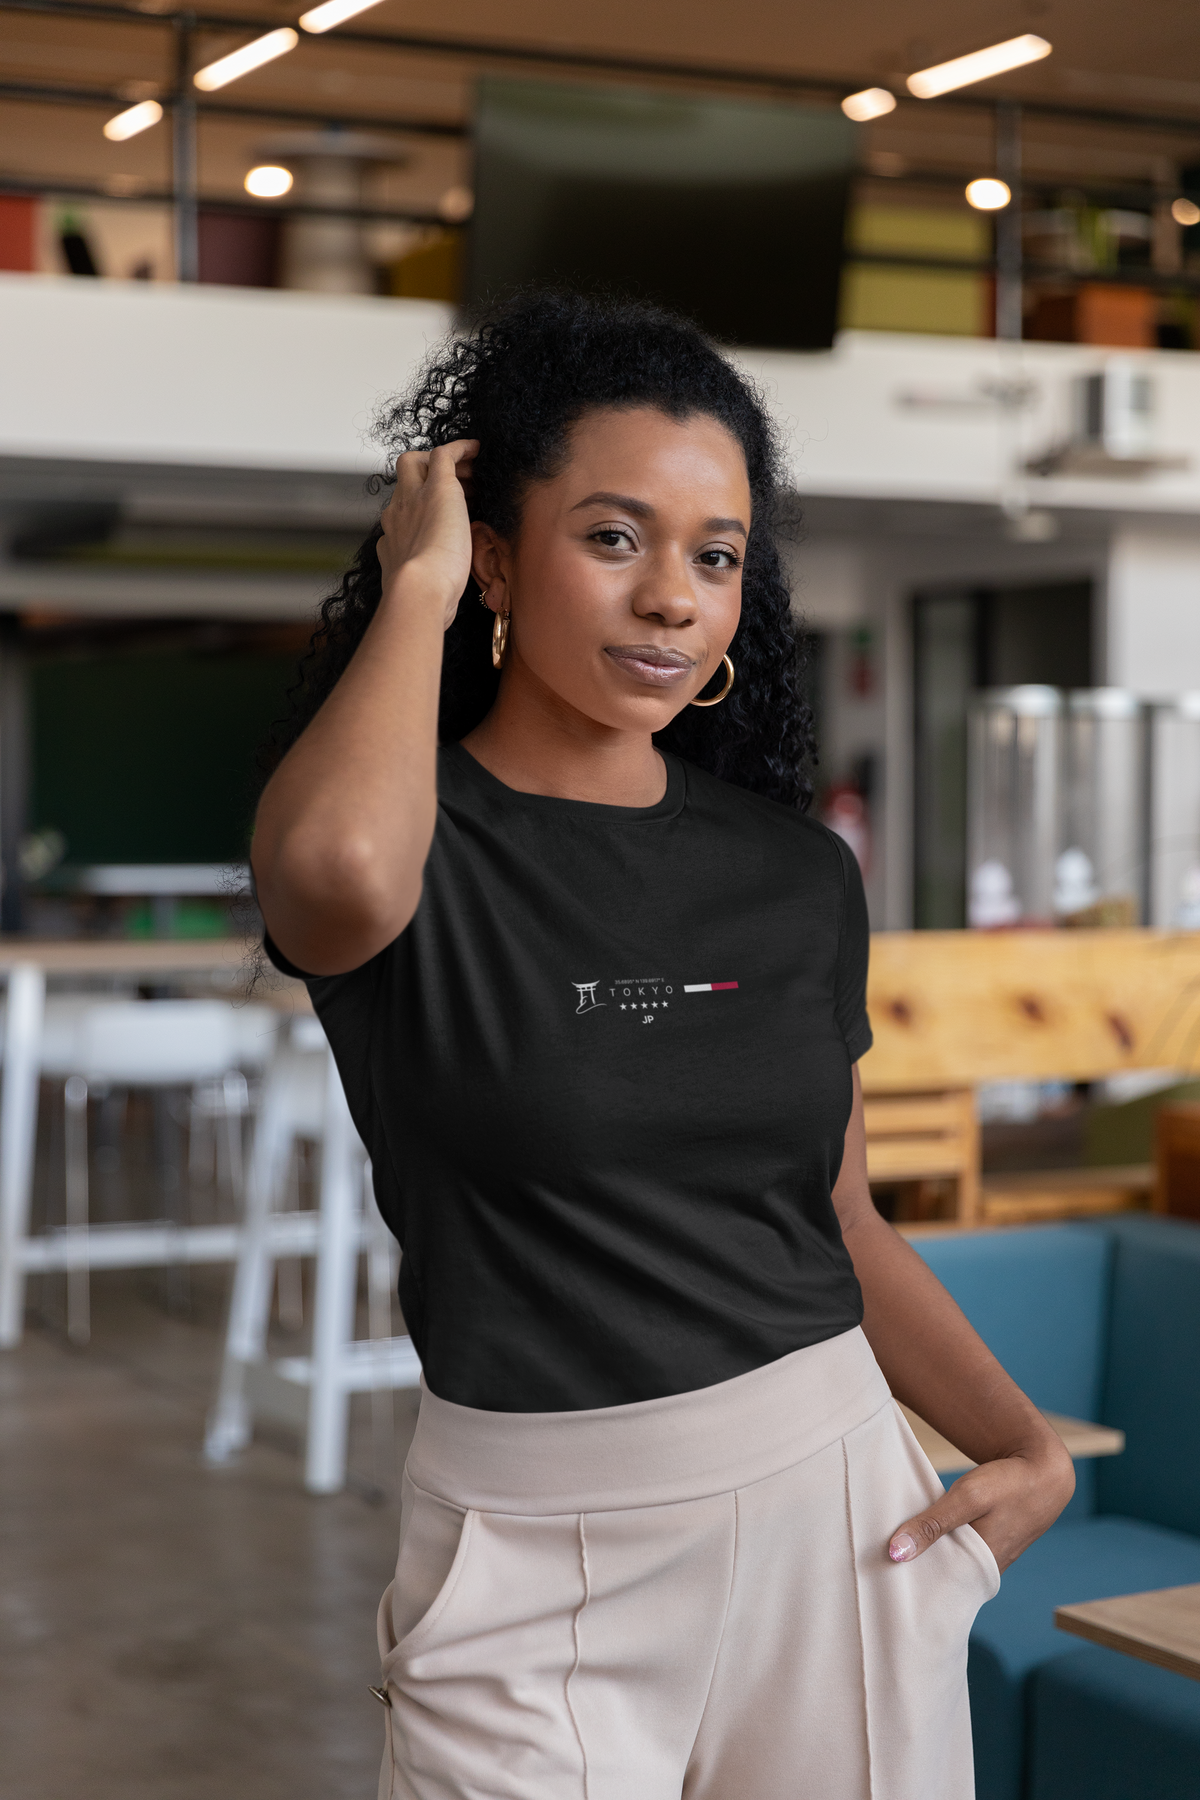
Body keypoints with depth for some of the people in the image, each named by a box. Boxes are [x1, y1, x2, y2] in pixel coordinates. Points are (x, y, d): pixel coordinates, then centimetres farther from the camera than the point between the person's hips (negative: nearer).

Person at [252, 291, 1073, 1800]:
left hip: (837, 1506, 5)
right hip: (542, 1553, -4)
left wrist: (1027, 1445, 0)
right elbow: (341, 874, -34)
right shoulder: (425, 837, -8)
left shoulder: (796, 875, 6)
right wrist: (415, 587, -17)